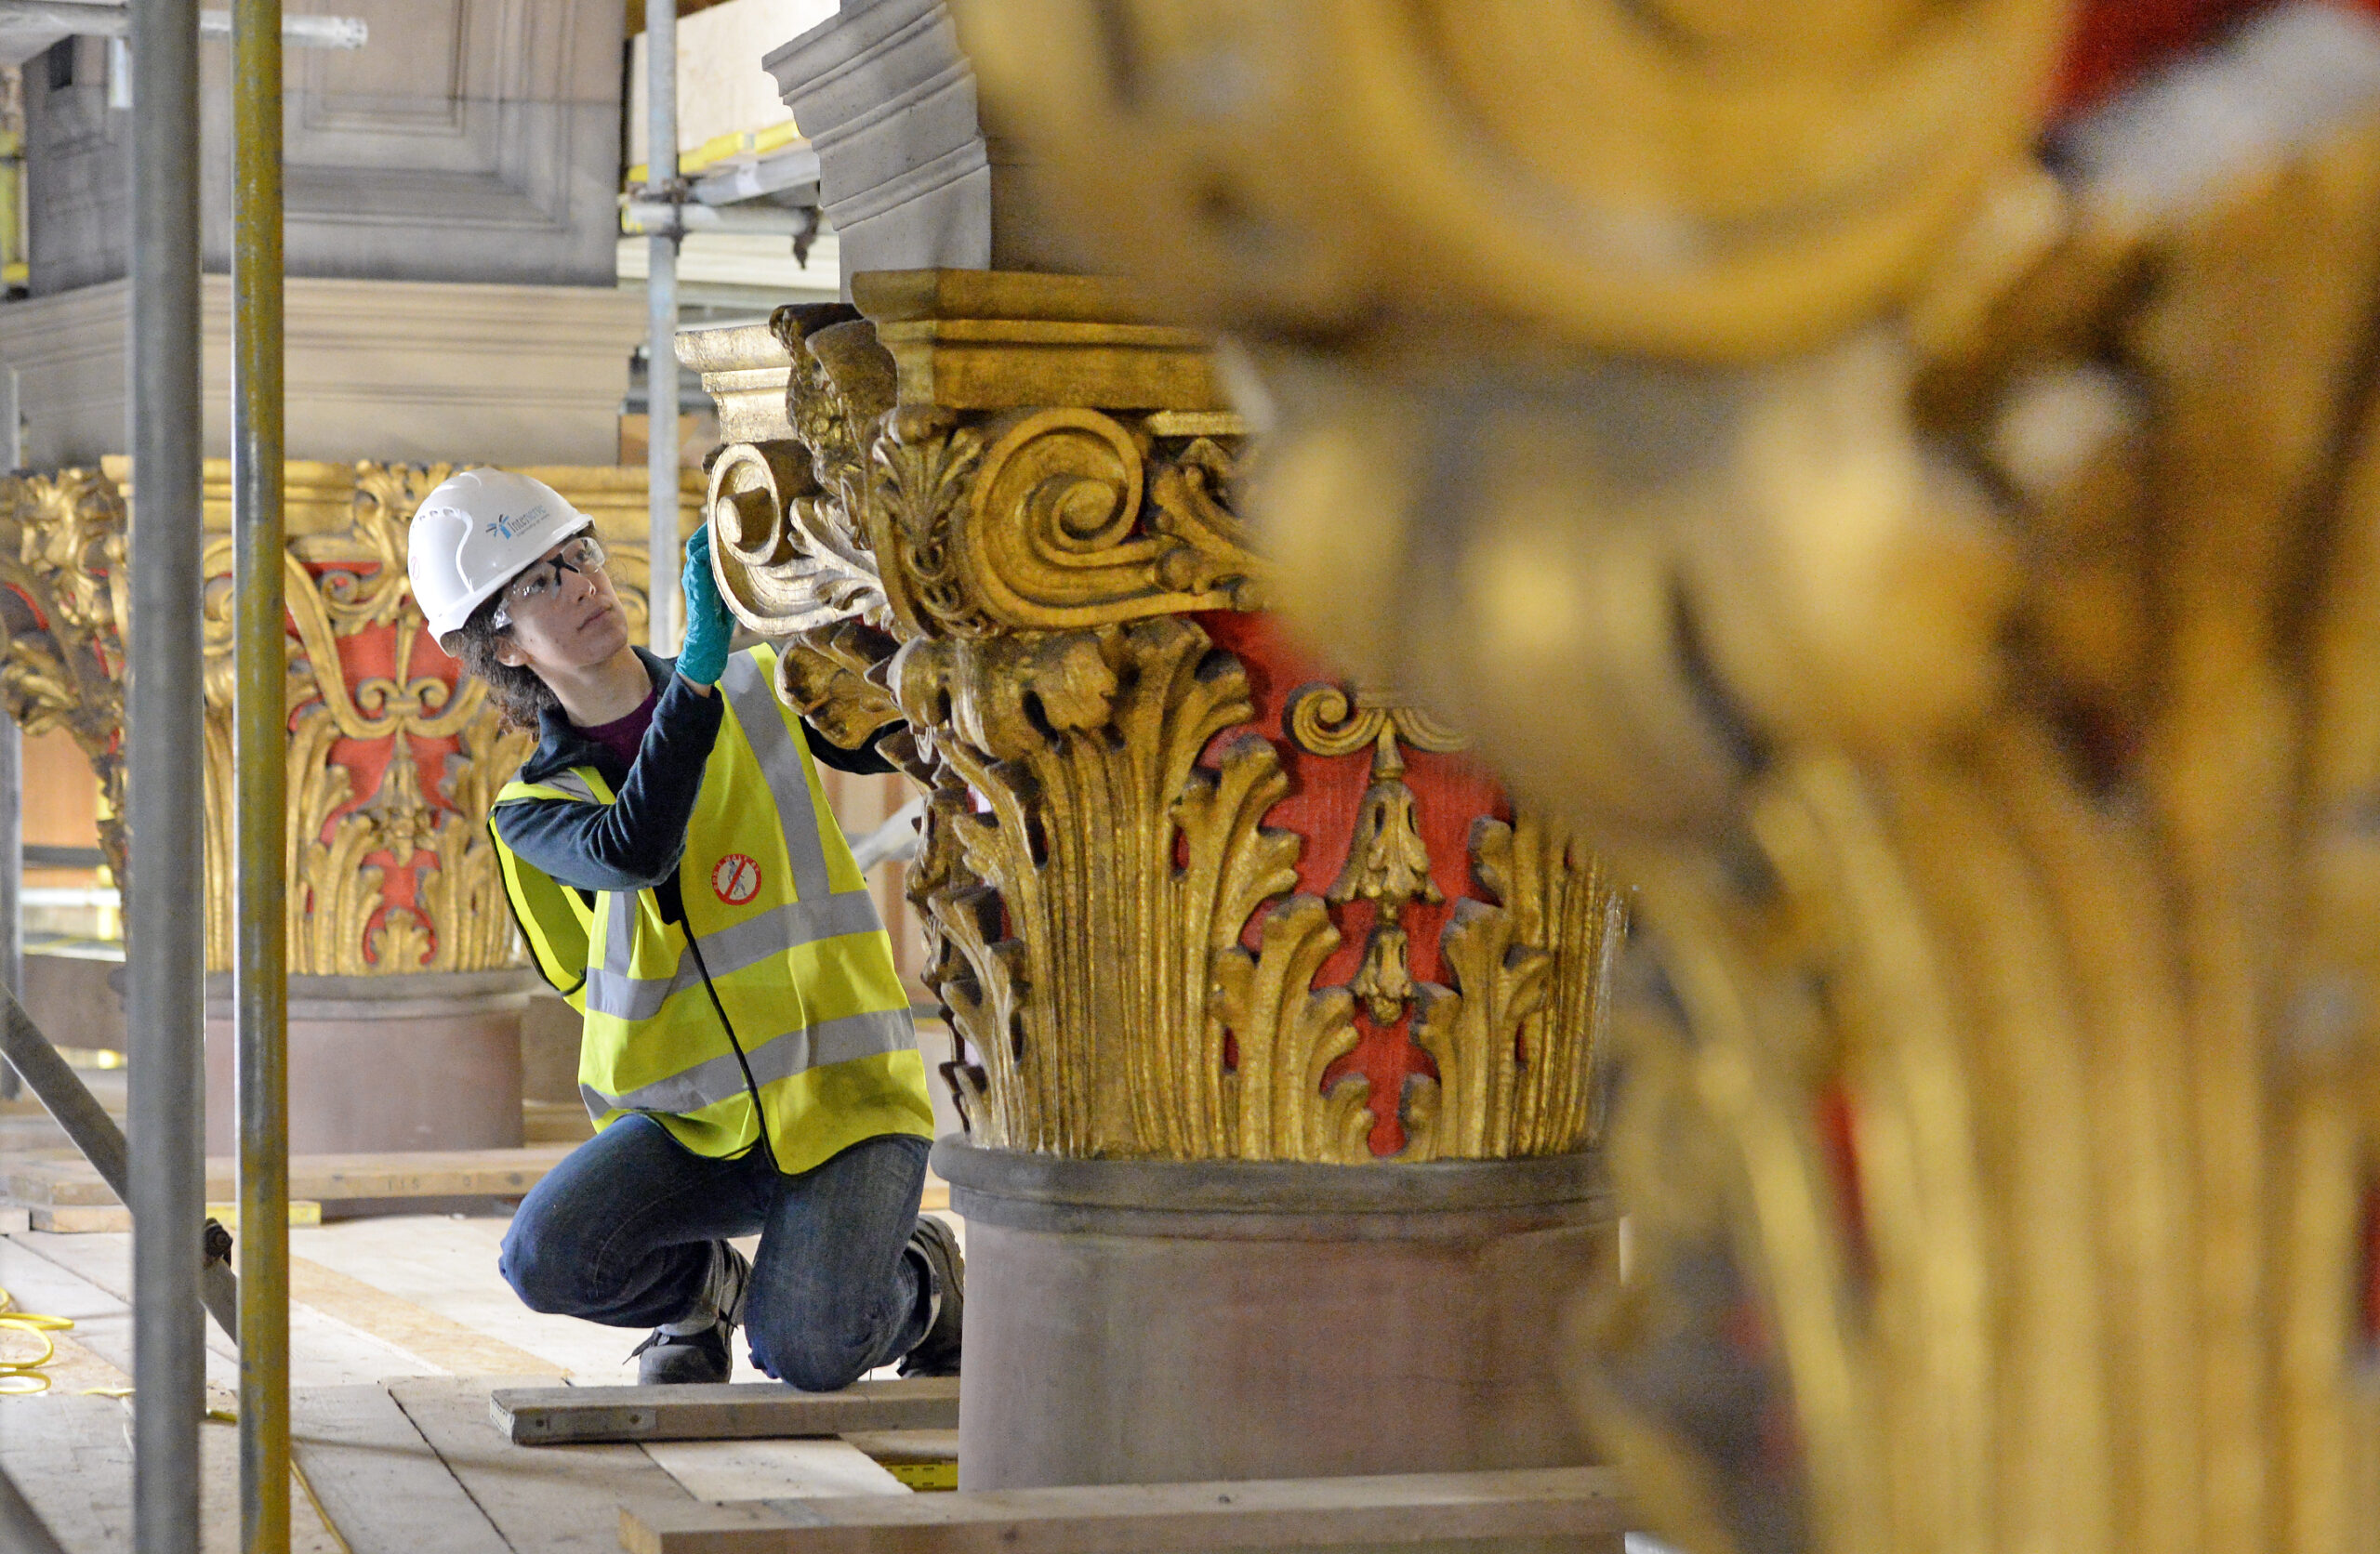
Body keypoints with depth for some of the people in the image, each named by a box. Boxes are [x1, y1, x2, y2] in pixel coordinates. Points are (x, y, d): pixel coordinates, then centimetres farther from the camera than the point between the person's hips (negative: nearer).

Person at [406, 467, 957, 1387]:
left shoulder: (760, 691, 4)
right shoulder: (534, 810, -1)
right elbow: (630, 851, -24)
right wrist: (700, 666, -33)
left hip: (843, 1099, -2)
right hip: (695, 1118, 2)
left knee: (808, 1356, -24)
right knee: (547, 1257, -25)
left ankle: (916, 1277, 12)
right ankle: (704, 1285, 9)